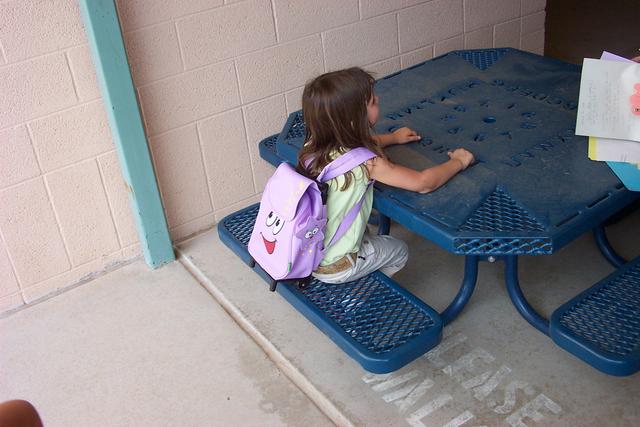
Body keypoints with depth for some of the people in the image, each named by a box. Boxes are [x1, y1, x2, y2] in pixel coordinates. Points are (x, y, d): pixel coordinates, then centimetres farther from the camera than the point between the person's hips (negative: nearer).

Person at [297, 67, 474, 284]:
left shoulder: (315, 144, -8)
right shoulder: (365, 163, -29)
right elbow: (424, 183, -24)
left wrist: (393, 138, 22)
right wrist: (458, 162, -7)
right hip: (333, 268, -6)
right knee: (400, 250, 21)